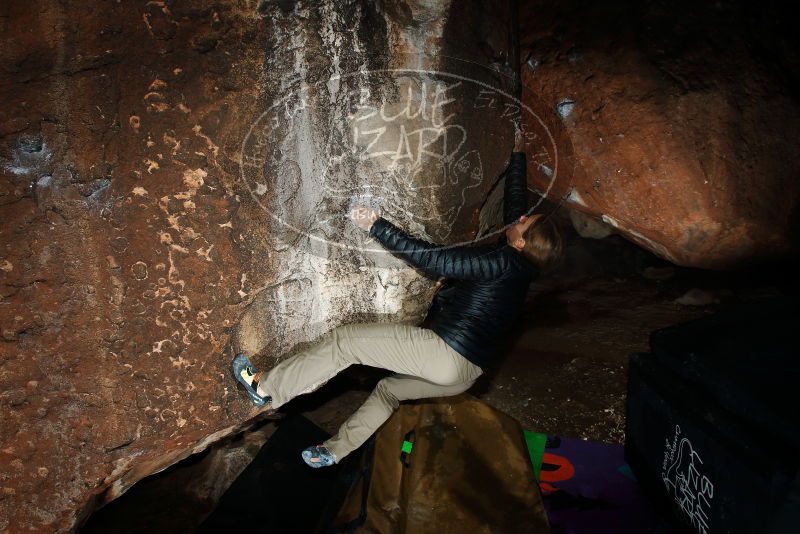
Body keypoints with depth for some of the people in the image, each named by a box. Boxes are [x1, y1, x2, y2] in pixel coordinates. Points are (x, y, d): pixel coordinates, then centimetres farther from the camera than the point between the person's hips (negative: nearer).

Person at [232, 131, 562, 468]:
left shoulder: (503, 262, -18)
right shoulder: (519, 264, 6)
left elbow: (429, 258, -22)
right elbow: (515, 198, 20)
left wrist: (375, 225, -17)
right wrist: (517, 153, 32)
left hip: (445, 352, -10)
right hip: (466, 373, 10)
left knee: (342, 341, -6)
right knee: (389, 389, 29)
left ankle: (267, 389, 6)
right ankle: (335, 451, 37)